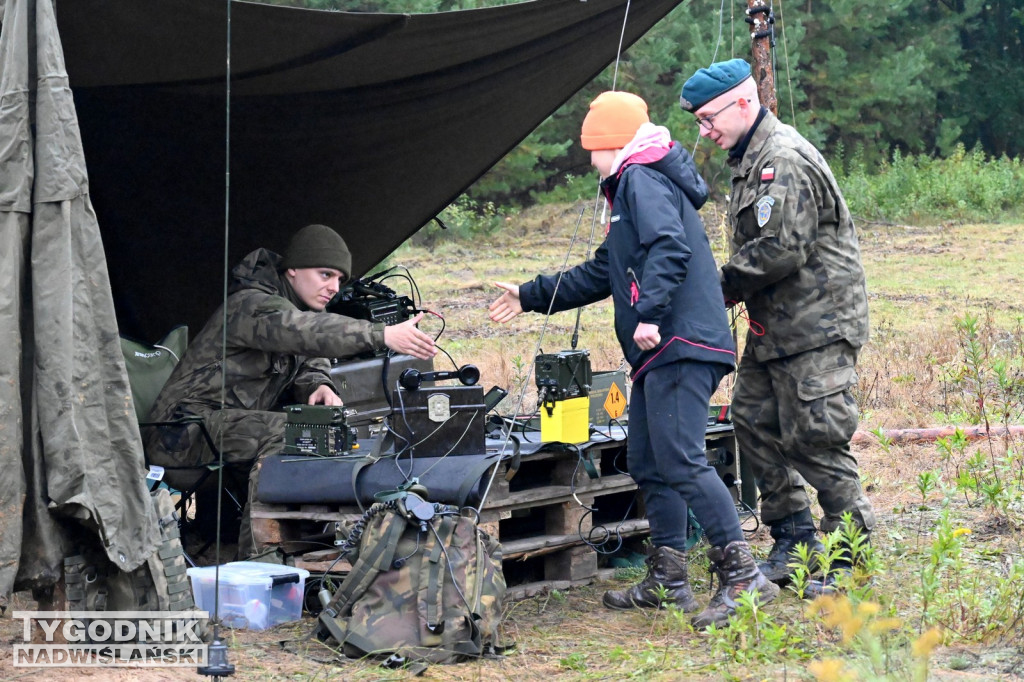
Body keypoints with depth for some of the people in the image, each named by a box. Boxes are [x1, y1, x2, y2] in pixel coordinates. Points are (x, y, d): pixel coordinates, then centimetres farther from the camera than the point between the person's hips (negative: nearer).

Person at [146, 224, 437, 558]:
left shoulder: (296, 305, 12)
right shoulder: (253, 305, -20)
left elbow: (309, 364, 10)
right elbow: (308, 332, -39)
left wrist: (318, 386, -17)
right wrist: (384, 335, -50)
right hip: (184, 433, -10)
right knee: (282, 432, -31)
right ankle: (255, 562, -31)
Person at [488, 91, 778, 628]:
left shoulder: (642, 181, -5)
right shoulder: (632, 187, 28)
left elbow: (669, 249, -23)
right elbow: (600, 276, 36)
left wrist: (649, 313, -32)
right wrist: (530, 296, 39)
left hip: (680, 345, -11)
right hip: (660, 352, 11)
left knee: (681, 461, -17)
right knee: (648, 464, 12)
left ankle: (742, 576, -19)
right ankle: (667, 580, 17)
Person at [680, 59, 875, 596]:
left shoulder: (785, 161, -18)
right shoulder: (750, 158, 15)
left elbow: (782, 249, -24)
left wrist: (725, 285, -11)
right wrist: (732, 285, 4)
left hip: (816, 326, -11)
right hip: (775, 326, 11)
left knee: (814, 439, -8)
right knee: (754, 423, 12)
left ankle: (854, 558, 1)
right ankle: (794, 539, 21)